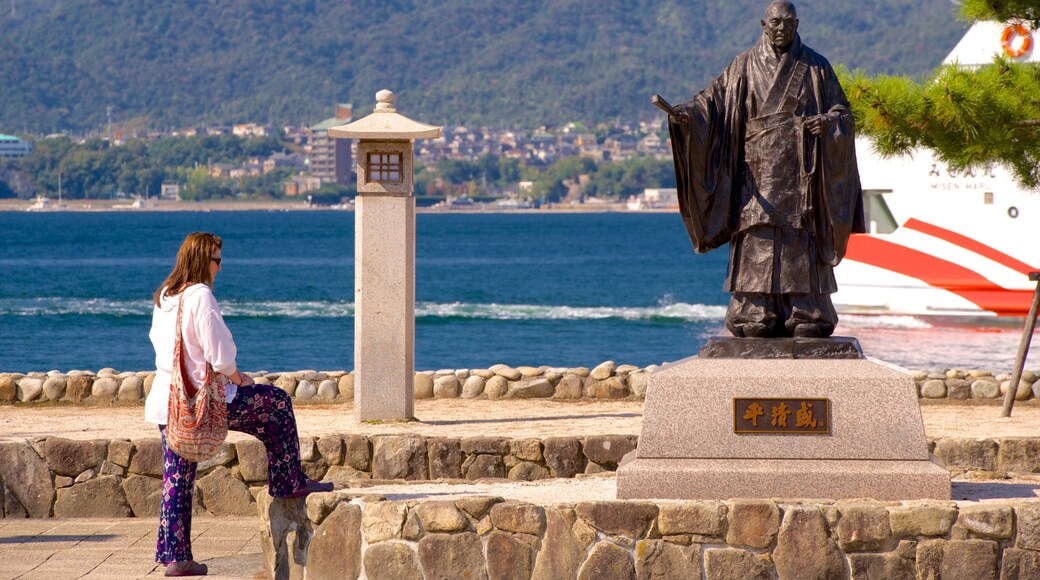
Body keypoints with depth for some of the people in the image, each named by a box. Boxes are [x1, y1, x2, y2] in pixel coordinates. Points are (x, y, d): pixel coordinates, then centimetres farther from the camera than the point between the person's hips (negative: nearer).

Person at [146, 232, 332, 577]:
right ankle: (289, 482, 17)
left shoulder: (163, 297, 8)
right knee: (277, 404, 11)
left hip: (166, 399, 8)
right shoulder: (200, 296, -16)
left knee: (177, 478, 12)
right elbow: (219, 352, -18)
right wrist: (237, 378, 3)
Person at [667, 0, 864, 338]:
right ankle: (757, 315, -5)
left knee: (801, 243, -5)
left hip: (799, 172, 0)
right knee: (757, 242, -6)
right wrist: (685, 113, -17)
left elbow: (843, 112, 8)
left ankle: (807, 317, -3)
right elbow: (713, 99, 3)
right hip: (758, 170, 1)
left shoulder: (815, 67, 8)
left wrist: (828, 120, -15)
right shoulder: (744, 67, 9)